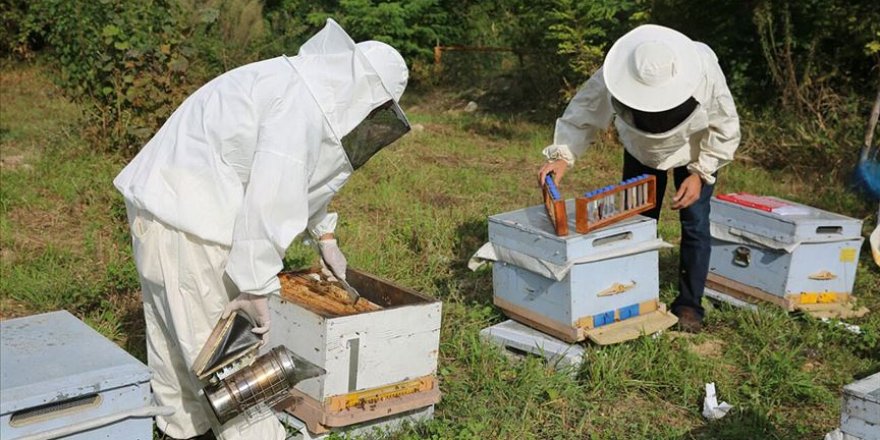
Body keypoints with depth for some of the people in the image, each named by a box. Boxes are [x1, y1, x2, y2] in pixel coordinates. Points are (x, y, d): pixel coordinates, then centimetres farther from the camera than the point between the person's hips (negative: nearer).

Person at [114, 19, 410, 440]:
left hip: (166, 199, 11)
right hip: (186, 215, -11)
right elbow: (269, 198, -25)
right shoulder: (302, 104, -19)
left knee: (173, 326, 21)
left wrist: (325, 236, 31)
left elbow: (297, 176, 28)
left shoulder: (304, 87, 13)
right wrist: (257, 286, -21)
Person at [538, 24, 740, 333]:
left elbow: (724, 130, -22)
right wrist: (561, 155, -37)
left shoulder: (705, 73, -38)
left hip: (694, 152, -1)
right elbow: (583, 113, -23)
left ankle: (689, 305, 7)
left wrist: (700, 173, -26)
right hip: (641, 149, 2)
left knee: (694, 224, -5)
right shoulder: (613, 78, -38)